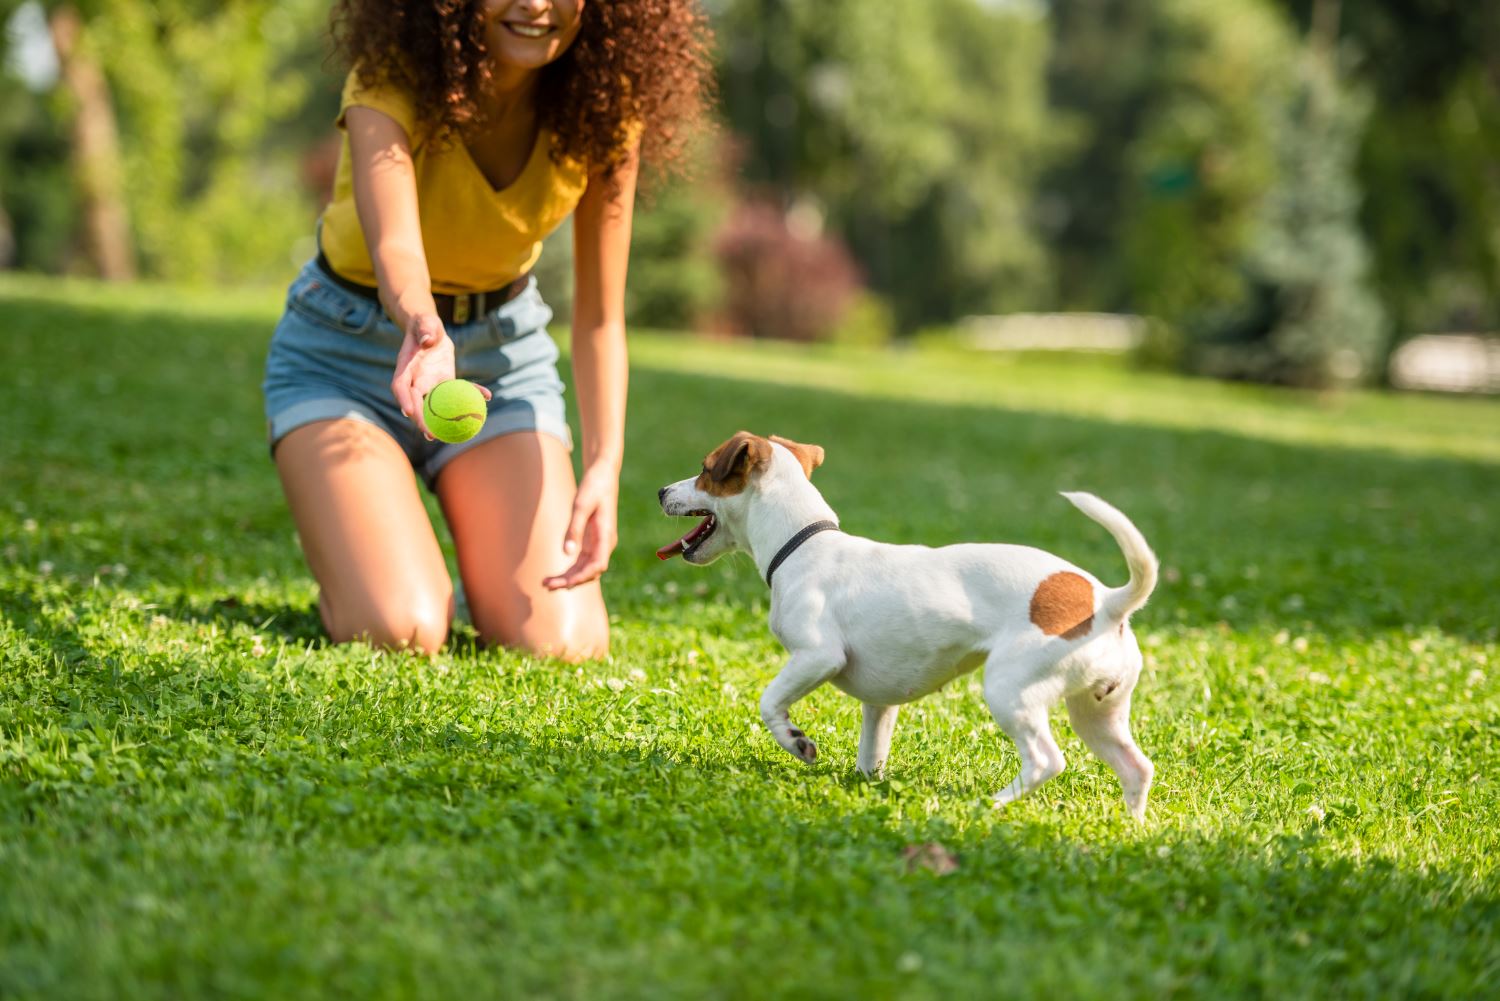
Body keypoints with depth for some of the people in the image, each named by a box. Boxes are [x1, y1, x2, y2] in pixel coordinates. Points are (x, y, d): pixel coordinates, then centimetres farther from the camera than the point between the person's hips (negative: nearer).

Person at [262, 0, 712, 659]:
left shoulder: (602, 109, -17)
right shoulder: (390, 83, -27)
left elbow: (599, 318, -14)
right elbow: (394, 246, -46)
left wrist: (604, 467, -28)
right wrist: (422, 330, -69)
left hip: (503, 352, 3)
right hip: (348, 352, -2)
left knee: (560, 644, -15)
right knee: (397, 631, -23)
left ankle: (483, 559, 20)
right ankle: (343, 558, 13)